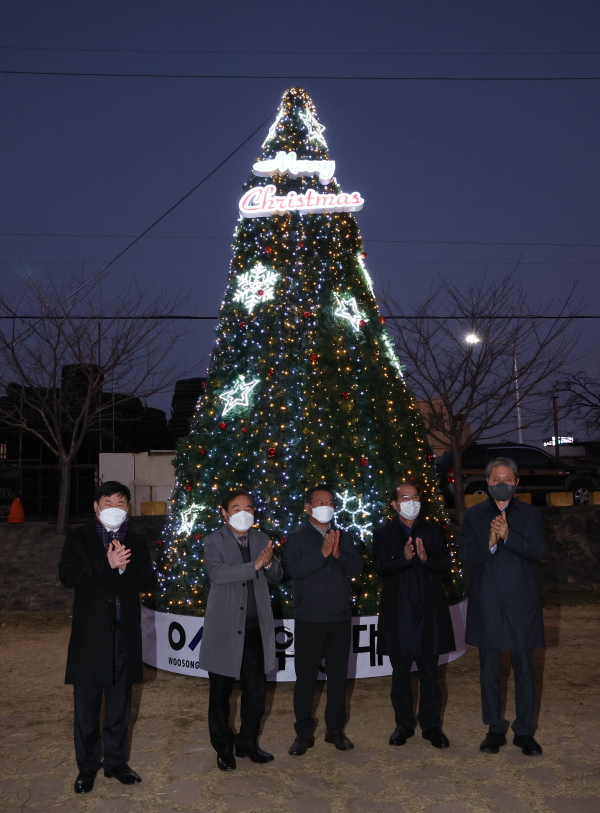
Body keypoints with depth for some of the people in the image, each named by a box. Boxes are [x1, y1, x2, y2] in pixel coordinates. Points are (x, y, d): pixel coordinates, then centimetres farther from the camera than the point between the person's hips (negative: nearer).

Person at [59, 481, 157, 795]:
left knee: (120, 701, 12)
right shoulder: (79, 538, 2)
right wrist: (108, 565, -19)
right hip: (89, 633, -2)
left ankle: (116, 761, 27)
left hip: (125, 633, 3)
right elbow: (67, 575, -12)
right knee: (87, 703, 6)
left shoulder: (136, 542, 10)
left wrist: (125, 567, -16)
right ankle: (87, 766, 20)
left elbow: (149, 582, 2)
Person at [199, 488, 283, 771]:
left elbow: (276, 576, 8)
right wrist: (254, 566, -29)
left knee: (256, 691, 12)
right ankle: (223, 749, 25)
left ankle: (247, 743, 30)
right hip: (225, 630, -4)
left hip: (256, 628, 4)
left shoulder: (261, 540, 8)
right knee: (220, 693, 8)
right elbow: (217, 573, -23)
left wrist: (269, 563, -14)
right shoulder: (214, 541, -6)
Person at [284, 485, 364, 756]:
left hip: (340, 620, 3)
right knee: (306, 678, 2)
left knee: (338, 676, 11)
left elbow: (357, 567, -1)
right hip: (309, 621, -3)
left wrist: (337, 553, -18)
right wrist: (322, 553, -24)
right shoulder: (296, 538, -1)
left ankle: (335, 729, 24)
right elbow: (294, 569, -17)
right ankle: (304, 733, 15)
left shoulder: (344, 537, 10)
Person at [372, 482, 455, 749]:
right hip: (397, 614, -1)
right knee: (400, 673, 8)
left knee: (429, 672, 7)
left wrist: (425, 558, -21)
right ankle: (403, 724, 21)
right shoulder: (382, 534, 3)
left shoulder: (434, 531, 8)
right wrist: (404, 558, -26)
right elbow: (379, 567, -10)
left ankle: (431, 726, 18)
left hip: (429, 612, 1)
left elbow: (445, 565, -1)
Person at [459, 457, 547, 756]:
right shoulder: (473, 515, 4)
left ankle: (525, 732, 21)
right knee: (489, 673, 9)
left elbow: (539, 550, -11)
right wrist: (489, 543, -24)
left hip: (521, 606, 0)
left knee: (524, 672, 8)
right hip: (486, 606, 0)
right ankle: (495, 730, 24)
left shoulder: (530, 514, 4)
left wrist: (508, 535, -25)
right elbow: (464, 555, -6)